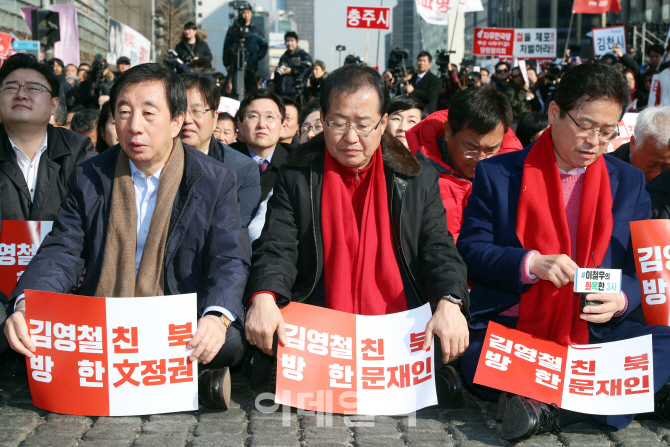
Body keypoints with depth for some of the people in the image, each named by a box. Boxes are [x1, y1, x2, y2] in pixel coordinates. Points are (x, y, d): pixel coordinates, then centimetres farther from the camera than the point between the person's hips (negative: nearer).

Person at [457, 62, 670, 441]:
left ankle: (550, 409, -30)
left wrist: (621, 299, -13)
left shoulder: (629, 182, 11)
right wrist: (531, 264, -19)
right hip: (510, 328, -2)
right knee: (475, 362, -34)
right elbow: (470, 250, -2)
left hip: (594, 332, 2)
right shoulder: (497, 175, 4)